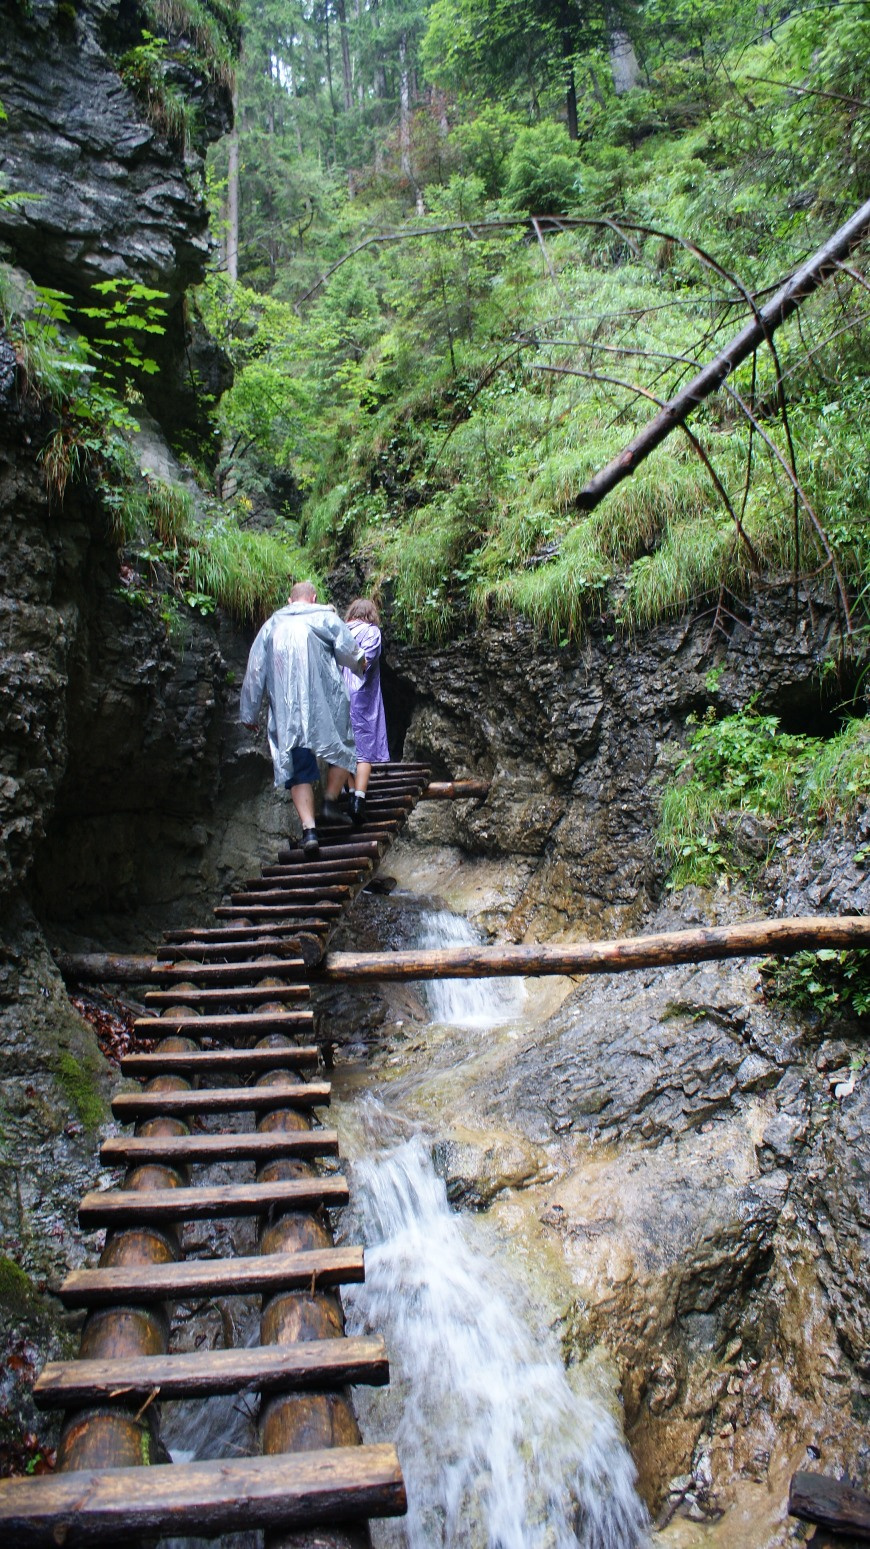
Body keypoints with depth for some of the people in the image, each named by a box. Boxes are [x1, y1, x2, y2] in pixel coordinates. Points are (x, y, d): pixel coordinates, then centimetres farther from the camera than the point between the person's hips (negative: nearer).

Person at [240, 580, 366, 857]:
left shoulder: (271, 625, 16)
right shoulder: (324, 617, 6)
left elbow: (254, 671, 12)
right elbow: (349, 651, -2)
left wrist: (249, 713, 17)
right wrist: (360, 665, 21)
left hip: (286, 710, 3)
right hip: (325, 701, -3)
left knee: (299, 770, 4)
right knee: (343, 748, 20)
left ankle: (309, 828, -7)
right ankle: (330, 800, 8)